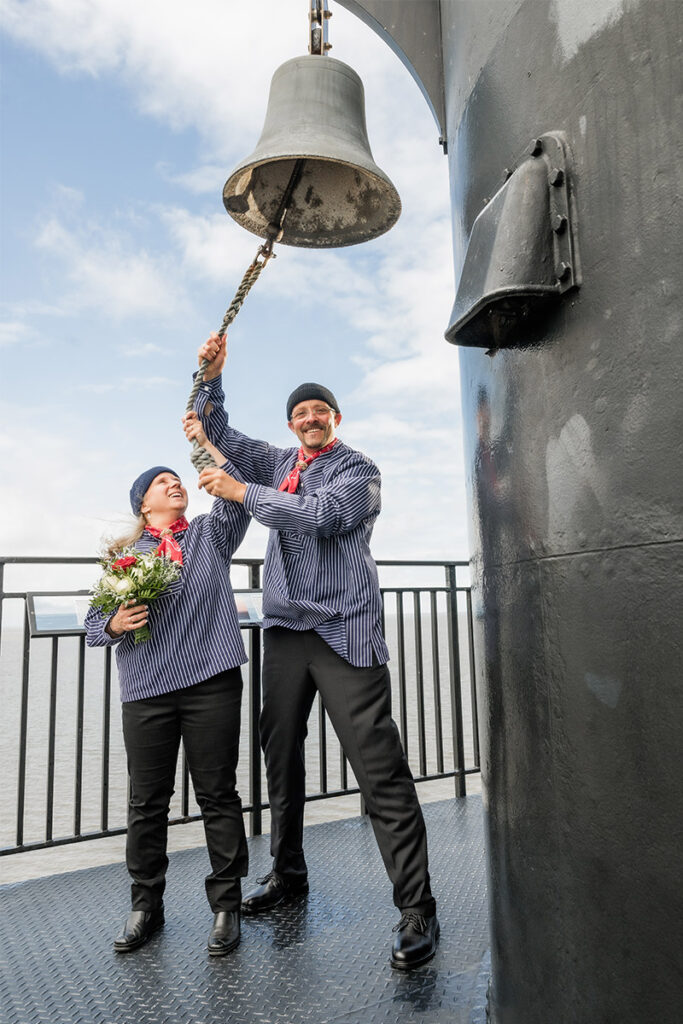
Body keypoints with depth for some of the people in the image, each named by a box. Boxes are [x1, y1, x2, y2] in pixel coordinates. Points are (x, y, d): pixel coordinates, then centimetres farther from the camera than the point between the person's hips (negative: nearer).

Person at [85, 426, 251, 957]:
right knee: (147, 801, 10)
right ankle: (146, 905, 28)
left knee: (218, 795, 5)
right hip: (146, 691, 2)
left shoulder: (209, 534, 13)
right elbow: (94, 622, 13)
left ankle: (226, 904, 19)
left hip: (211, 682, -1)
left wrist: (206, 441, -4)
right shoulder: (123, 554, 13)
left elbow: (237, 498, -5)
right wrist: (115, 624, -9)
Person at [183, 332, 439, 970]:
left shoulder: (357, 469, 1)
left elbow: (320, 516, -17)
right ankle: (287, 874, 33)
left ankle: (416, 909, 0)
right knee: (280, 755, 15)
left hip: (344, 630, -6)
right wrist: (211, 375, 8)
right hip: (284, 628, 7)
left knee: (378, 768, -9)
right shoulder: (278, 464, 19)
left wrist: (241, 492, -11)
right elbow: (217, 434, 23)